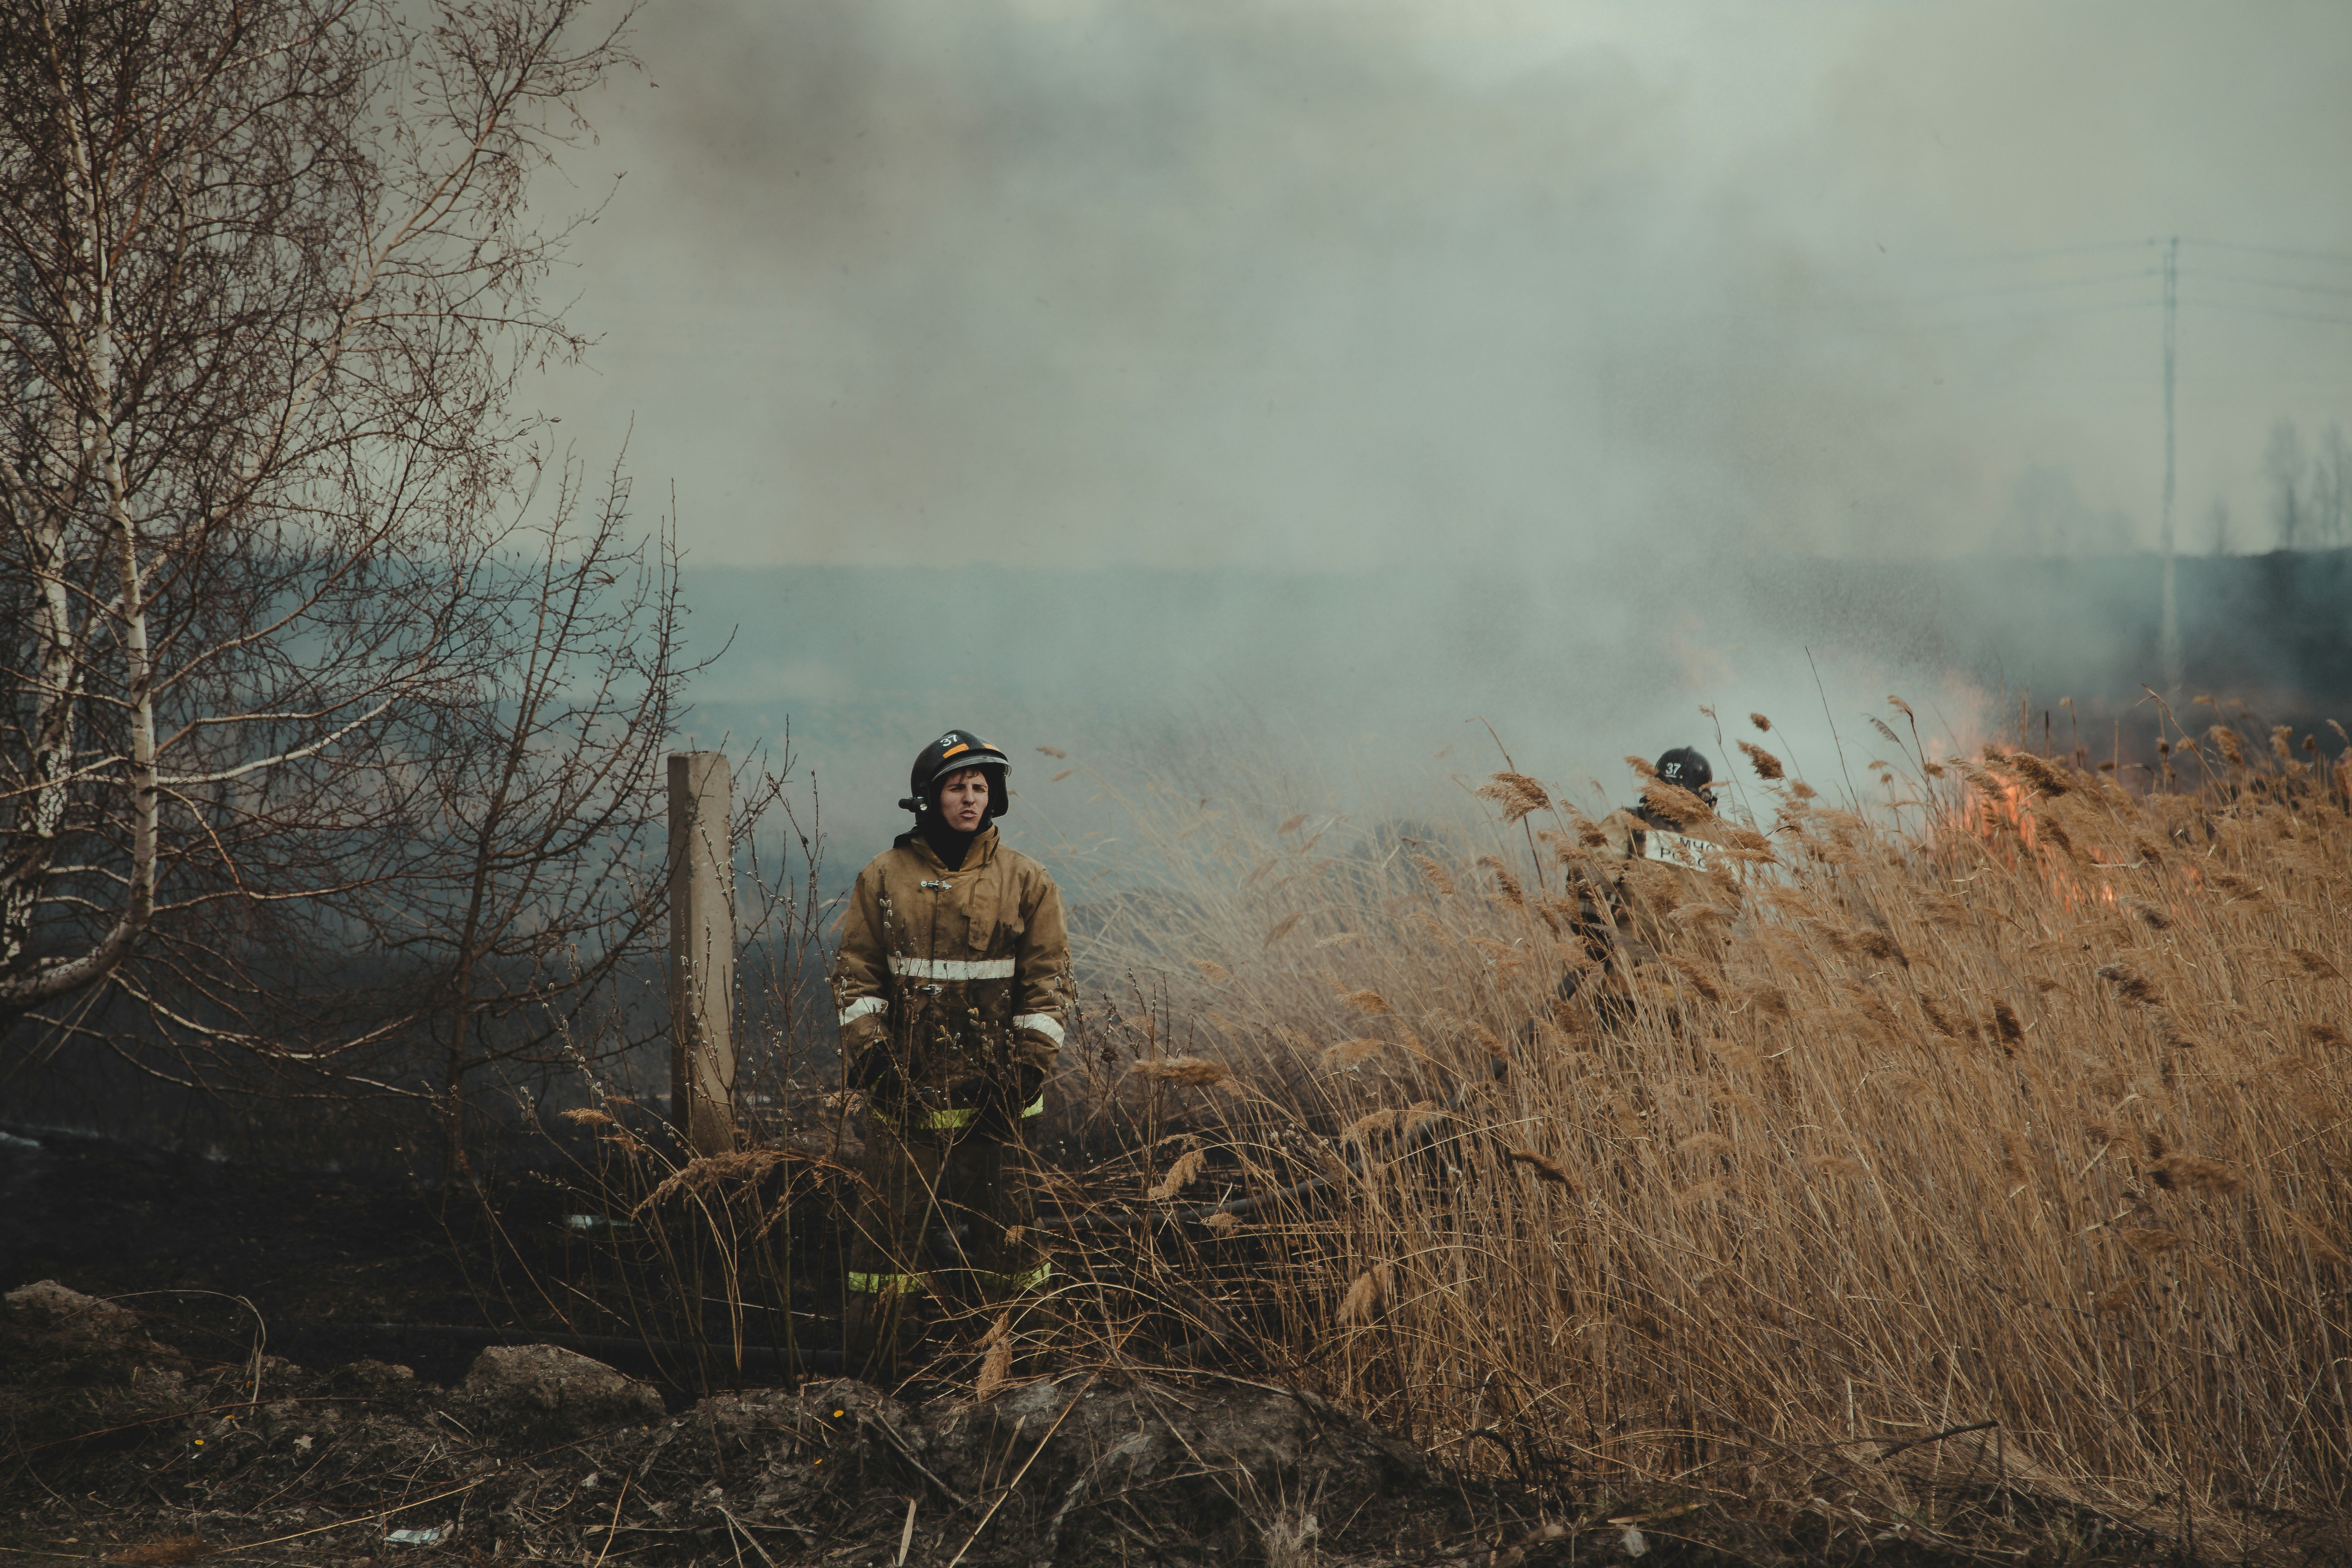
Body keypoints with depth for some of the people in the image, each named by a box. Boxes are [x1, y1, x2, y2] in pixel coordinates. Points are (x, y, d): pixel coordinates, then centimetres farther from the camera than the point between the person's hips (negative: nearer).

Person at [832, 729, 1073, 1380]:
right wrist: (868, 1045, -6)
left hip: (992, 1088, 0)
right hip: (905, 1085, 0)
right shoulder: (884, 878, 7)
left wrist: (1028, 1063, -6)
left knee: (1001, 1222, 1)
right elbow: (855, 970, 8)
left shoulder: (1025, 881, 6)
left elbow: (1048, 978, 4)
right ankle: (871, 1373, 3)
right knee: (892, 1223, -1)